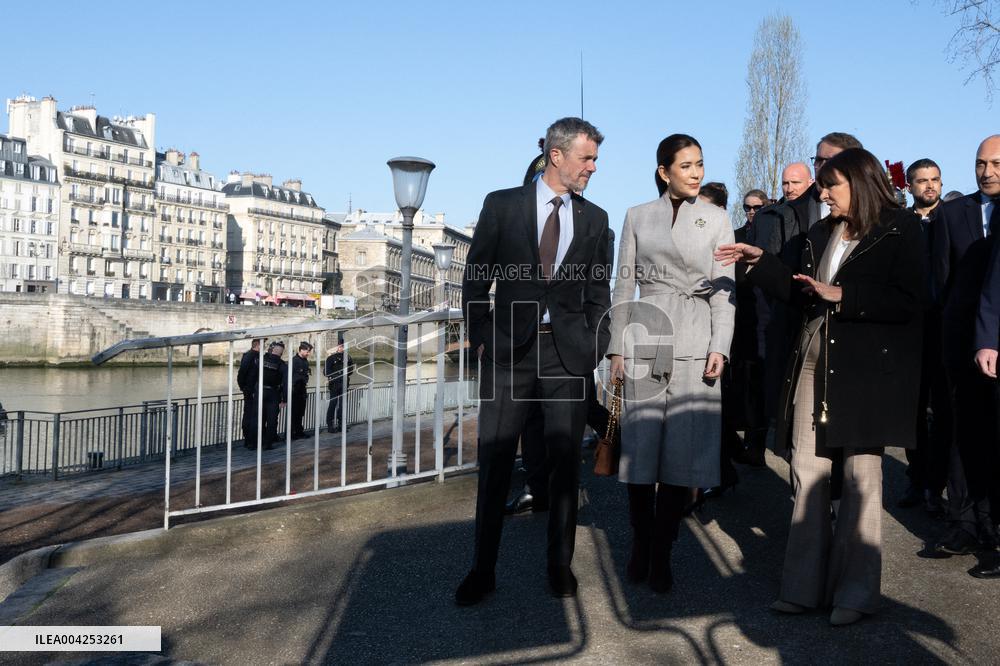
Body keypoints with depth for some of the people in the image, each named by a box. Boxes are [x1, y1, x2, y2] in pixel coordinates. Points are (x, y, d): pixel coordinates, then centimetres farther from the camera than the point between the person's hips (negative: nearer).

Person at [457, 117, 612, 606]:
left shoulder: (595, 219, 10)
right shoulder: (502, 205, 3)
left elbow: (599, 291, 13)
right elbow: (476, 278, 4)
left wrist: (593, 345, 3)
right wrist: (481, 337, -2)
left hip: (568, 353, 2)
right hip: (509, 349, -1)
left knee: (565, 460, 6)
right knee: (495, 460, 2)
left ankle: (560, 566, 20)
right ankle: (482, 570, 14)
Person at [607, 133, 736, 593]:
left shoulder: (716, 219, 10)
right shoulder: (637, 217, 10)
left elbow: (724, 288, 5)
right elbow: (623, 285, 9)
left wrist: (720, 347, -6)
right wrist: (617, 347, 3)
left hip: (696, 343, 0)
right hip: (645, 340, 0)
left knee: (683, 449, -2)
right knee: (641, 446, 0)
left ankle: (662, 554, 8)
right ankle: (640, 544, 15)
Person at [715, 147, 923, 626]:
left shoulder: (899, 231, -3)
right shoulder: (821, 234, 15)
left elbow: (909, 304, -11)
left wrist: (842, 295, -15)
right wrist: (760, 262, 11)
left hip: (867, 369, -5)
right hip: (814, 365, 6)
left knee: (861, 476, 1)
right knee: (807, 474, 5)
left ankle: (856, 590, 13)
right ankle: (805, 585, 14)